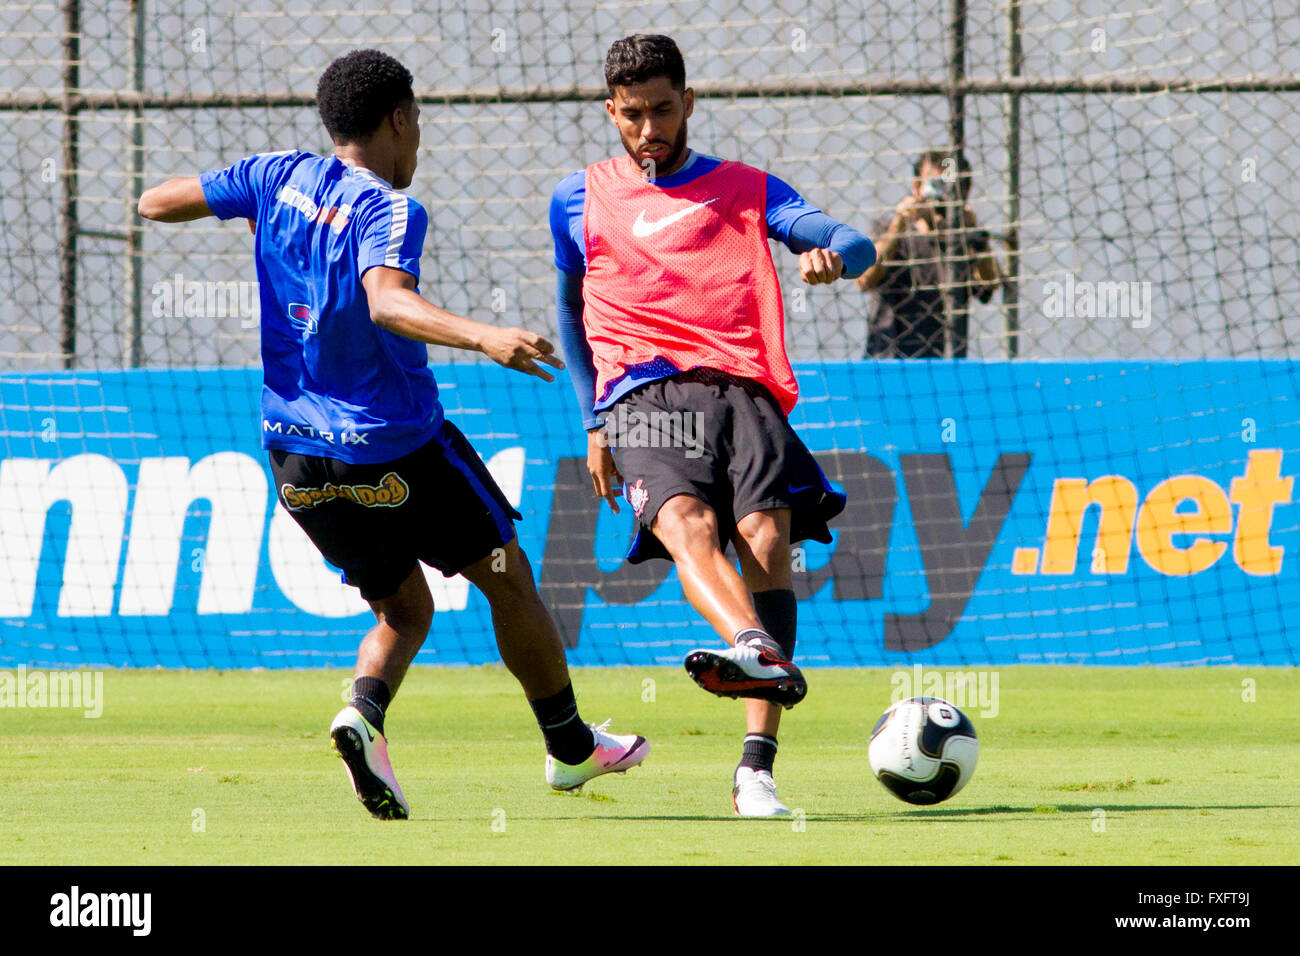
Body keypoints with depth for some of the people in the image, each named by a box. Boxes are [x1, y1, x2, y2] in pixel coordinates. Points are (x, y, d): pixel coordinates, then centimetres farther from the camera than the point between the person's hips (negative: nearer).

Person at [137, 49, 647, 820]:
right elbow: (387, 301, -37)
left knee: (404, 610, 19)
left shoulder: (279, 179, 1)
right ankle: (570, 747, 25)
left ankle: (364, 712, -12)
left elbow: (156, 202, 8)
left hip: (297, 452, 6)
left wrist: (247, 204, 26)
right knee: (508, 577, 15)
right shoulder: (389, 211, -17)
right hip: (397, 449, -6)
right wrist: (481, 337, -50)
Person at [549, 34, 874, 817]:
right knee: (686, 520, -32)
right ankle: (757, 648, -62)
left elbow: (854, 243, 7)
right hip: (643, 394, 0)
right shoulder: (580, 200, 24)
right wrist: (594, 421, 23)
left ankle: (758, 764, -28)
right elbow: (571, 311, 34)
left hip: (743, 390, 0)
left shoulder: (745, 189, 20)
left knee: (766, 535, -23)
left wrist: (832, 255, -18)